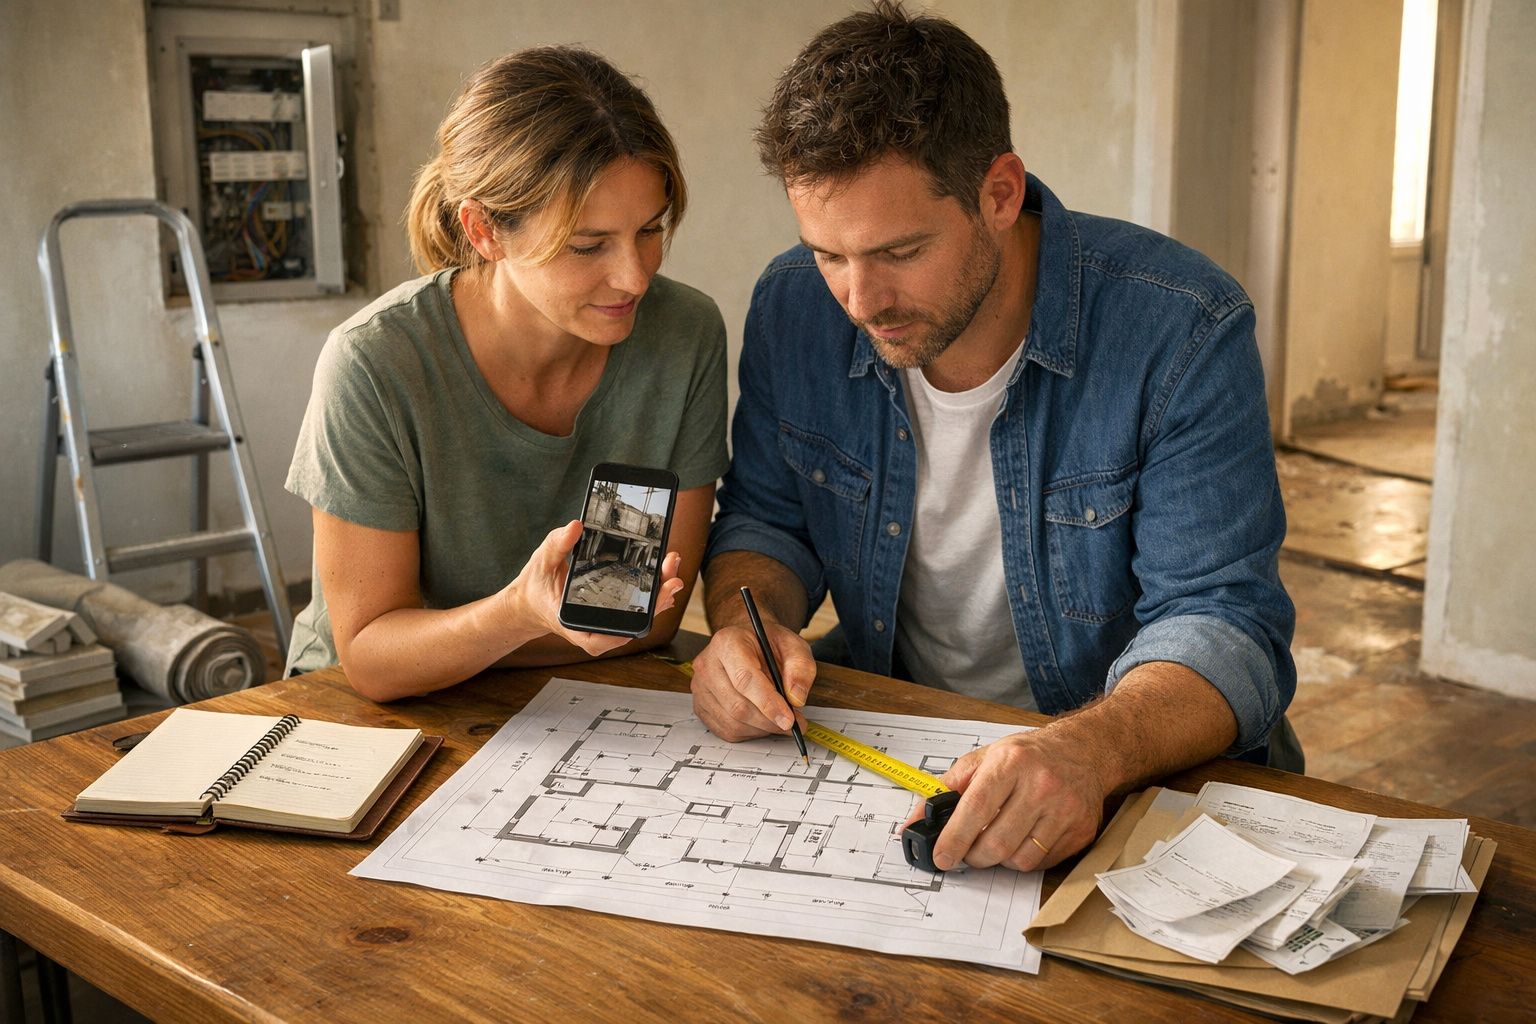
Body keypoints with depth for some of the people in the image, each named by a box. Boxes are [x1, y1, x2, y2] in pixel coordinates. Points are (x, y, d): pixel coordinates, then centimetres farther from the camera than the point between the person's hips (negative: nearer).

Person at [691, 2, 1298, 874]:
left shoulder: (1184, 331, -19)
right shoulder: (794, 309, -6)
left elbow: (1223, 624, -22)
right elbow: (766, 519, 7)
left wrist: (1090, 751, -43)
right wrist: (746, 622, -17)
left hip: (1147, 769, -4)